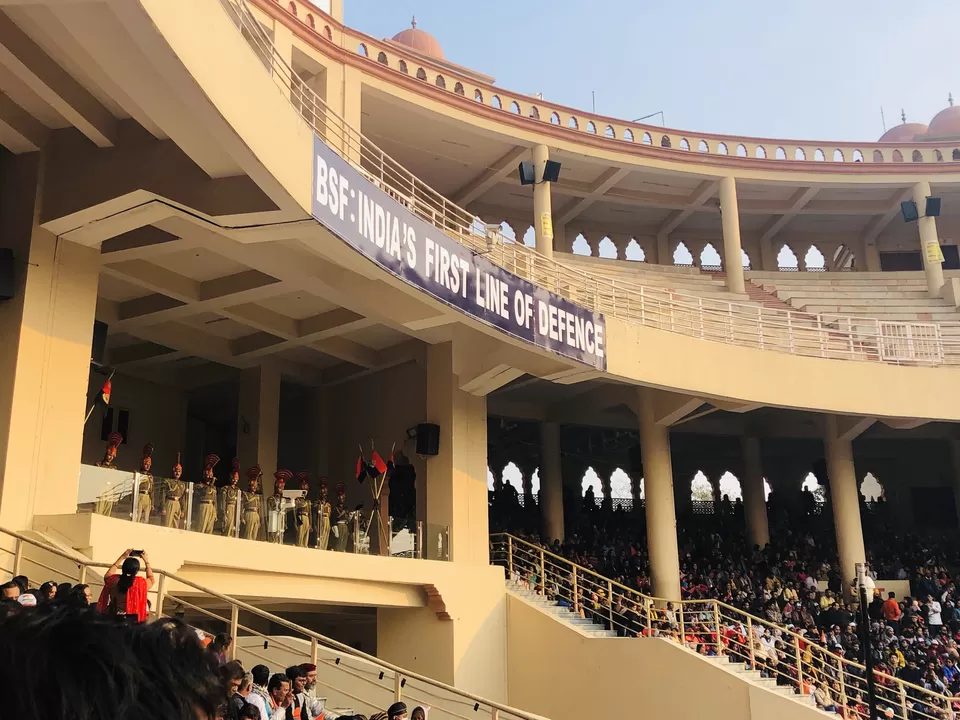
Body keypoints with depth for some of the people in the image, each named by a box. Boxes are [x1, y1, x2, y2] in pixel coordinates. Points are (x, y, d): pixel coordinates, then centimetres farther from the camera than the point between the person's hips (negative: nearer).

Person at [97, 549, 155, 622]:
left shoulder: (114, 580, -6)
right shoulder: (140, 583, -12)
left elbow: (107, 576, 21)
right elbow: (151, 580, 12)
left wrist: (122, 558, 21)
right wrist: (147, 562, 19)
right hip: (132, 620, -3)